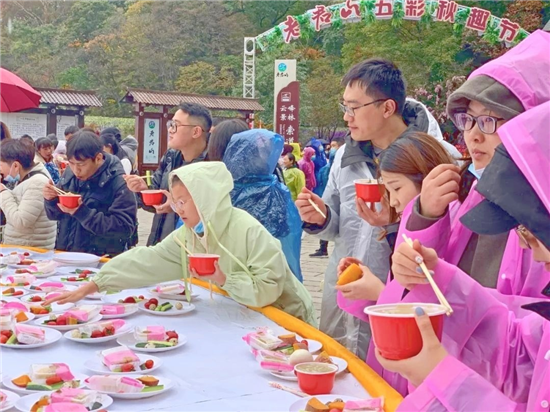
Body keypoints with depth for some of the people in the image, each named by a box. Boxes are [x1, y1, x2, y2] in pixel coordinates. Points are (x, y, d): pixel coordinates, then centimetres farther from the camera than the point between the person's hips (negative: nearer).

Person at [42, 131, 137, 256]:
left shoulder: (119, 183, -11)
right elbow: (54, 215, 16)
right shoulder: (69, 173, 7)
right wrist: (51, 200, -5)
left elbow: (125, 228, -18)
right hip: (64, 254, 5)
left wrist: (82, 213, -21)